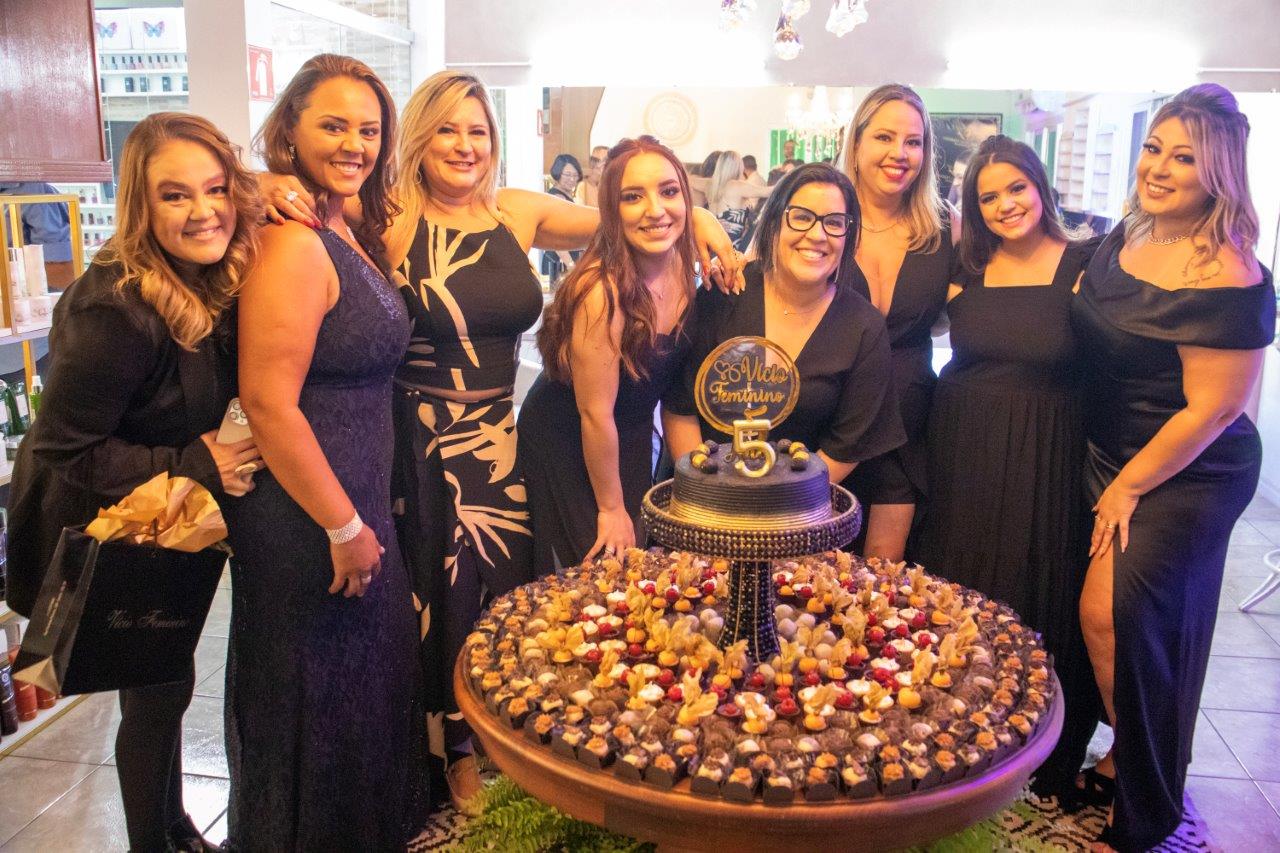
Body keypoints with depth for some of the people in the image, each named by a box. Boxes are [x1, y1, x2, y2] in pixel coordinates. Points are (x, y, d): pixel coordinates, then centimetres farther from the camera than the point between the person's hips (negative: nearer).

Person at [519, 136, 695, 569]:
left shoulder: (681, 267, -9)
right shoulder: (604, 293, -32)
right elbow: (595, 413, -24)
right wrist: (611, 507, -13)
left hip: (632, 441, 7)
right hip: (567, 448, -7)